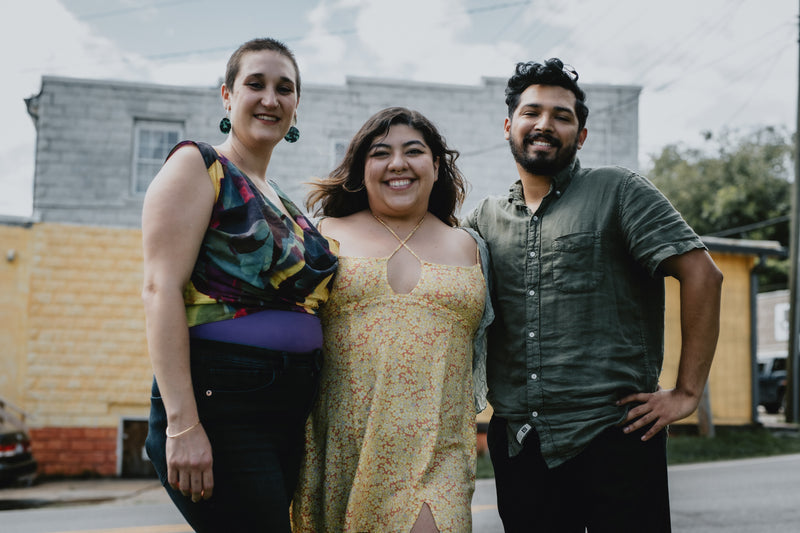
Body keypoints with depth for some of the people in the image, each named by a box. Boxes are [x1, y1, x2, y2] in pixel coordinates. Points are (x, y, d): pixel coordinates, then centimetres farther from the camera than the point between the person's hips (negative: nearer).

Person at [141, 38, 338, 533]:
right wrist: (182, 423, -21)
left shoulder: (284, 202, 19)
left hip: (289, 410, 8)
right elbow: (161, 289, -12)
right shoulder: (198, 165, -2)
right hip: (220, 403, -7)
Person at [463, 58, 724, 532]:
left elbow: (702, 274, -7)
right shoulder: (485, 218, 12)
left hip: (613, 435, -3)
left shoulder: (618, 192, 0)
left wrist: (687, 393, -11)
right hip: (516, 443, 4)